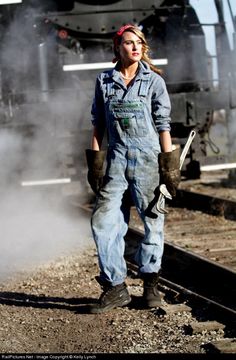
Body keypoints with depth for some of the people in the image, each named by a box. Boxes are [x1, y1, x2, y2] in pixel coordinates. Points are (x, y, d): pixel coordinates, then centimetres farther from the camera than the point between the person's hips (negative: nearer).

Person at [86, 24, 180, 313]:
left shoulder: (154, 81, 1)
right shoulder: (104, 81, 7)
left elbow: (163, 124, 0)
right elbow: (98, 123, 11)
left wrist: (170, 165, -3)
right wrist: (94, 160, 5)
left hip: (148, 157, -2)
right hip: (117, 158, 2)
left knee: (153, 221, 4)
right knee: (103, 220, -5)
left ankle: (150, 283, 19)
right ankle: (115, 287, 2)